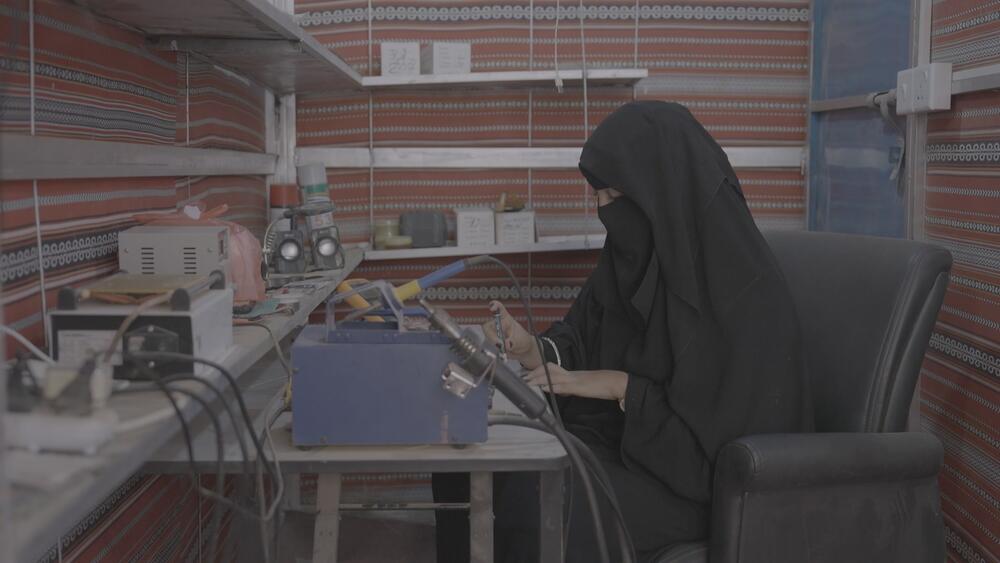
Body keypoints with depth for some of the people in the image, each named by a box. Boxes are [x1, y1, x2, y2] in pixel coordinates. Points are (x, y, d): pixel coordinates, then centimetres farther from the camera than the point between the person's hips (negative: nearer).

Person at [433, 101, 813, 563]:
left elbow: (723, 428, -19)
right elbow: (587, 340, 10)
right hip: (618, 438, 7)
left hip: (703, 477, -7)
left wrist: (623, 388, -18)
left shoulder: (743, 286, -21)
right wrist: (536, 352, -11)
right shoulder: (635, 250, 2)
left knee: (532, 500, -29)